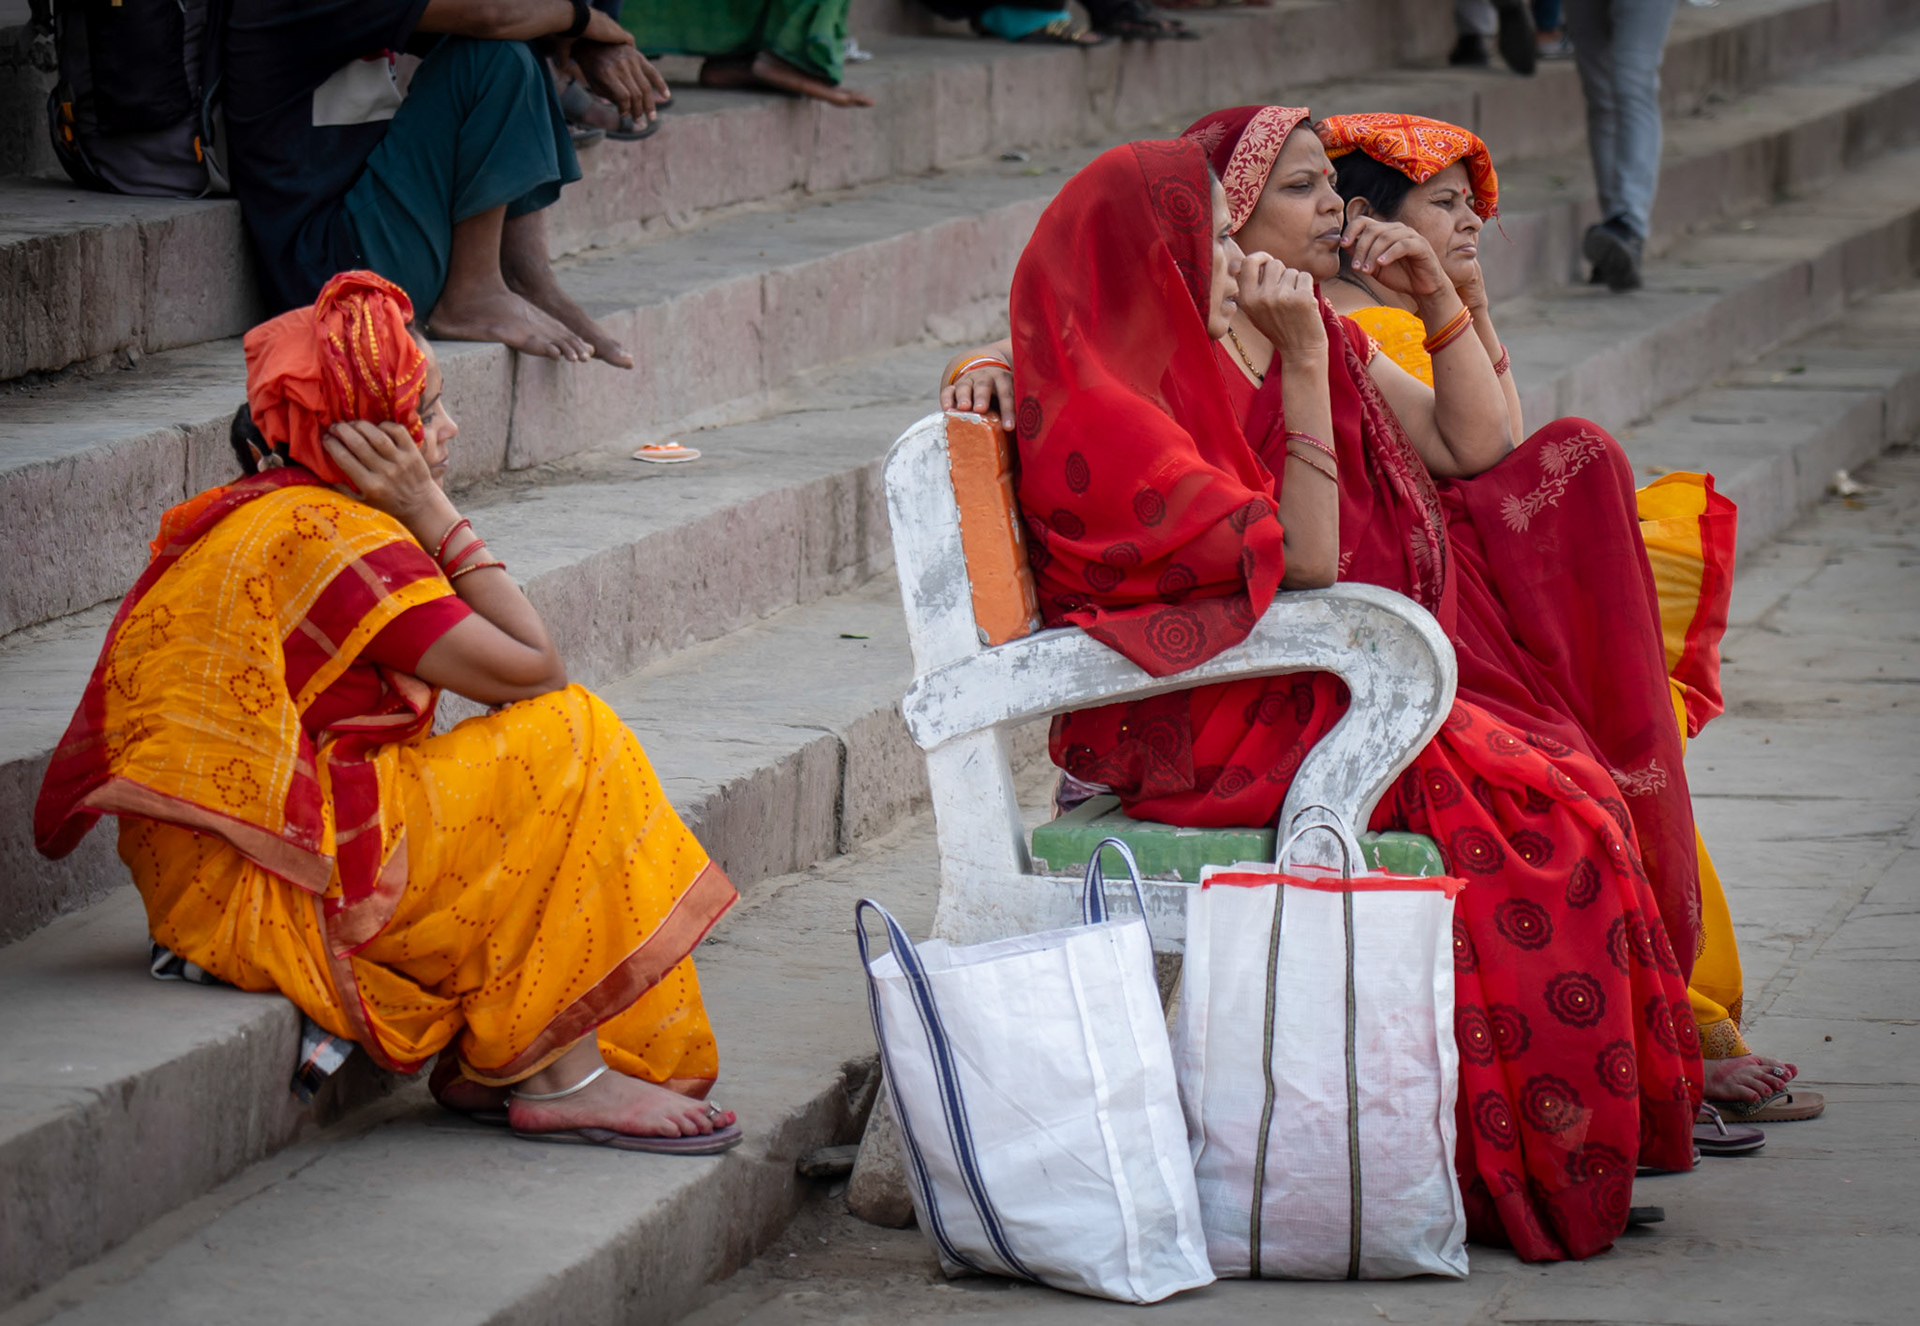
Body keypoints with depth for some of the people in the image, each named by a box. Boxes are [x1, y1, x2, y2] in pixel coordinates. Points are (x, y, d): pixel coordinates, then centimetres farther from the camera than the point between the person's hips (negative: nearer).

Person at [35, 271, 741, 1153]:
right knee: (566, 741, -10)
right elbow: (533, 673, -14)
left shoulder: (259, 516, 16)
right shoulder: (328, 538, -17)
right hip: (267, 893, -11)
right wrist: (434, 516, -11)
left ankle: (484, 1063, 5)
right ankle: (556, 1076, -8)